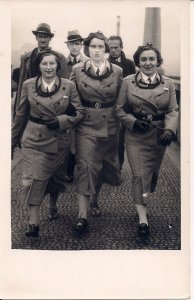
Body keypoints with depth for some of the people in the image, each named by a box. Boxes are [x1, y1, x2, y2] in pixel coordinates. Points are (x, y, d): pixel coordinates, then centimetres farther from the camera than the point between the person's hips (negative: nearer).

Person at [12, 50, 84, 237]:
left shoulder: (68, 86, -3)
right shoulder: (28, 85, -1)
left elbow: (80, 112, 0)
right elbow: (20, 115, 7)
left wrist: (61, 121, -16)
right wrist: (13, 140, 11)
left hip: (59, 140, 1)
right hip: (34, 140, -1)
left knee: (56, 177, 17)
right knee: (34, 179, -10)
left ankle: (53, 207, 45)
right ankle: (33, 223, -6)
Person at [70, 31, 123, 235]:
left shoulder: (117, 71, 1)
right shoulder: (77, 70, -1)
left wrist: (121, 121, 5)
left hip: (109, 126, 2)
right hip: (86, 126, -2)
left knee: (103, 166, 13)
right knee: (86, 167, -9)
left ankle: (94, 200, 37)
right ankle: (82, 215, -7)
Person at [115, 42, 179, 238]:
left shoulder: (167, 83, 2)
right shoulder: (128, 82, -1)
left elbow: (173, 110, 1)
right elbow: (120, 109, 2)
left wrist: (169, 129, -17)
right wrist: (133, 122, -14)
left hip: (159, 136, 2)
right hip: (135, 136, -2)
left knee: (152, 174, 15)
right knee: (139, 175, -8)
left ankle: (144, 204, 39)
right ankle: (142, 218, -2)